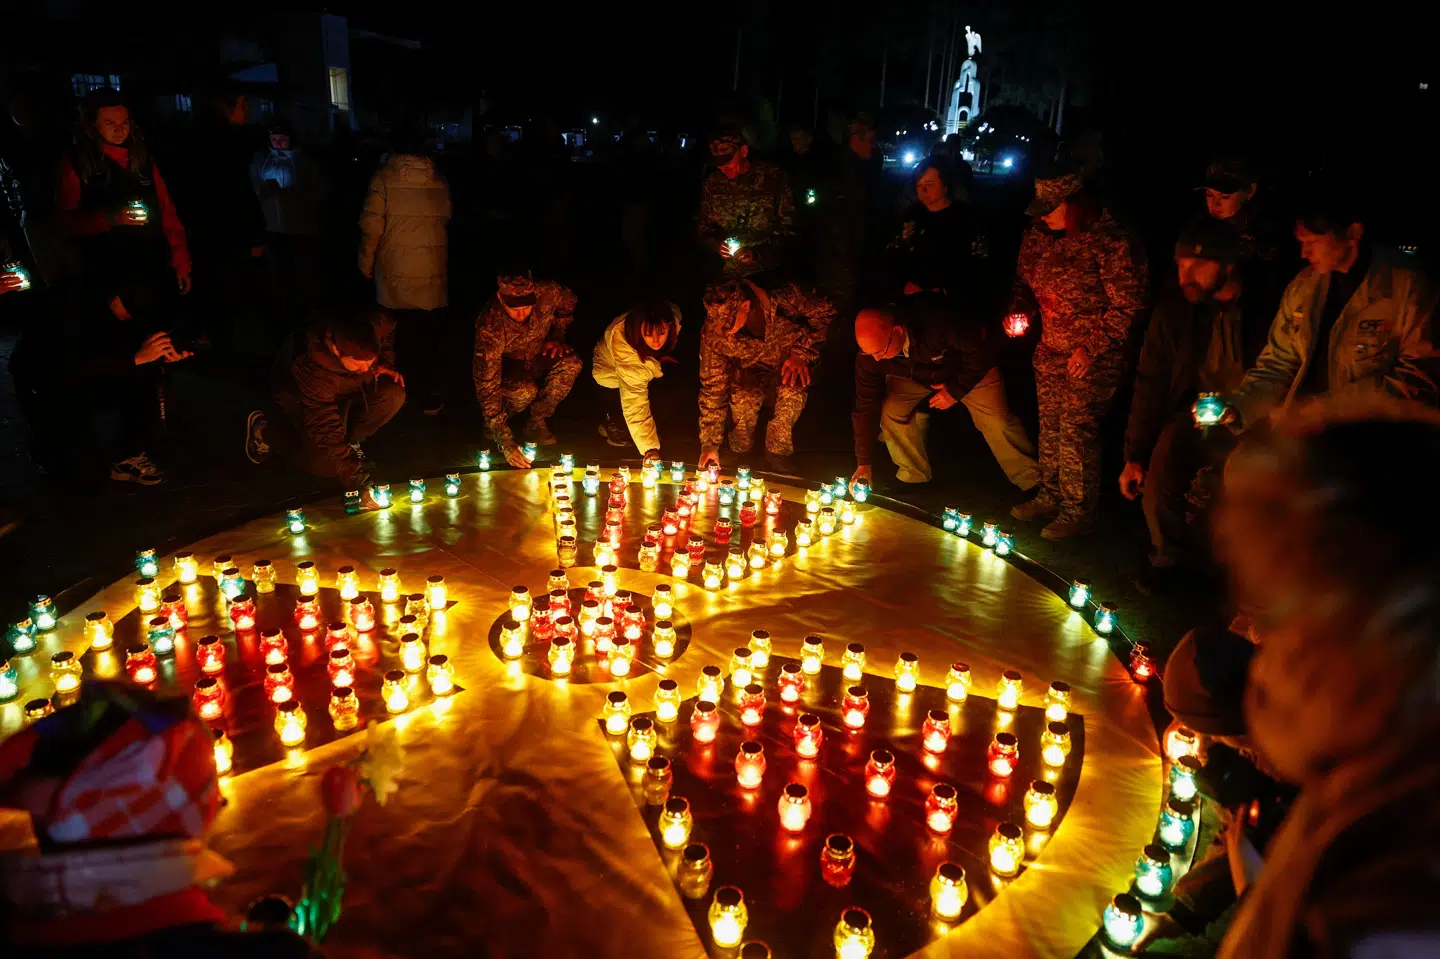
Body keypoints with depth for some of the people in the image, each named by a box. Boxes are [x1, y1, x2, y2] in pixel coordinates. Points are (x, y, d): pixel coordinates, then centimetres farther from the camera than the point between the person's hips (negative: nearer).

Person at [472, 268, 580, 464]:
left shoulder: (548, 292, -29)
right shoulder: (489, 328, -37)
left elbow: (568, 301, -1)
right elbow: (487, 386, -37)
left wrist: (558, 337, -9)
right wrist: (506, 443, -41)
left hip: (539, 356, 4)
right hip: (505, 366, -4)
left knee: (571, 364, -28)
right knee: (525, 391, -36)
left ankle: (537, 422, -6)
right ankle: (496, 420, -2)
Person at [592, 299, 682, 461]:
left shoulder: (673, 316, -31)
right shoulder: (621, 340, -43)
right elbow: (634, 402, -46)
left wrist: (661, 359, -16)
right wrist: (650, 450, -53)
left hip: (651, 364, 4)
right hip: (610, 369, -4)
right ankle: (612, 422, -5)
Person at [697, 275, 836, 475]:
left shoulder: (785, 296, -35)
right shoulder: (713, 333, -29)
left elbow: (824, 311, -15)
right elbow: (712, 387, -18)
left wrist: (802, 353, -25)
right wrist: (710, 443, -17)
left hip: (789, 362, 0)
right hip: (750, 371, 0)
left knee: (793, 391, -33)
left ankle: (778, 450, -9)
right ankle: (740, 451, 15)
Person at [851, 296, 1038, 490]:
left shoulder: (938, 321, -43)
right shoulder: (869, 352, -29)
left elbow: (981, 350, -27)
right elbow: (866, 404, -21)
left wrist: (956, 390, -24)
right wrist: (863, 463, -20)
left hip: (971, 370, -3)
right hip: (912, 377, 3)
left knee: (998, 421, -14)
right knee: (891, 412, -18)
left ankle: (1032, 482, 5)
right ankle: (914, 477, 2)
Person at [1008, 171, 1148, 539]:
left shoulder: (1111, 242, -18)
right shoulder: (1038, 236, 3)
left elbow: (1128, 307, -16)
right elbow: (1025, 281, 18)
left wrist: (1090, 348, -19)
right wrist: (1018, 310, -2)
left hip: (1095, 355, -7)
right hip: (1051, 349, 7)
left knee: (1077, 429, -6)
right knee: (1049, 424, 14)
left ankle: (1078, 511, 8)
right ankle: (1050, 495, 31)